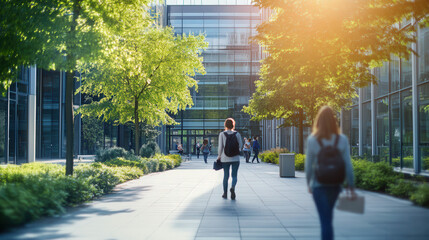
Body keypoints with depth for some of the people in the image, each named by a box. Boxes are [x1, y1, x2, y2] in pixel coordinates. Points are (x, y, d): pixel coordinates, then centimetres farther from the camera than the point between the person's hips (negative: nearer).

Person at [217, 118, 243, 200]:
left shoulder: (222, 134, -5)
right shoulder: (237, 134, -2)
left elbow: (220, 147, -6)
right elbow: (240, 145, 2)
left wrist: (219, 156, 7)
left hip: (225, 158, 0)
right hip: (235, 158, 0)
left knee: (226, 176, 12)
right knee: (234, 175, 4)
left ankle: (225, 194, 18)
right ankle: (233, 187, -25)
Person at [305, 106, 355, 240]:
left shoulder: (312, 140, -9)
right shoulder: (342, 140, -5)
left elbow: (309, 165, -3)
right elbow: (347, 165, -4)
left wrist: (308, 183, 11)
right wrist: (351, 187, 2)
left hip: (319, 185, -3)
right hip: (335, 184, 3)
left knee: (325, 220, -2)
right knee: (328, 215, 25)